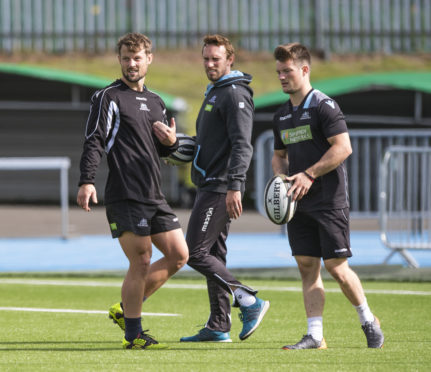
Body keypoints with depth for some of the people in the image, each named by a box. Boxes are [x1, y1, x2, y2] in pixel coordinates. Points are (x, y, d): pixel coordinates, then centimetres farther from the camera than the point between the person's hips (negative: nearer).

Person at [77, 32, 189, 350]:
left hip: (154, 196, 8)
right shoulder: (108, 97, -2)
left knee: (179, 255, 5)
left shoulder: (156, 102, 20)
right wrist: (87, 181, -22)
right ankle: (133, 335, 2)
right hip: (125, 197, -8)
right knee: (141, 263, -9)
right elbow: (94, 142, -10)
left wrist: (171, 142, 3)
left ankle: (126, 309, 17)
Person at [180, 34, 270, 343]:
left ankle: (250, 301, -9)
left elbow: (242, 145, -21)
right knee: (214, 254, 9)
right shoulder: (214, 92, 20)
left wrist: (234, 186, -28)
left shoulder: (235, 94, -12)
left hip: (221, 188, -10)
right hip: (210, 187, 10)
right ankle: (219, 327, 12)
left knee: (196, 253, -12)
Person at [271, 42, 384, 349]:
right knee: (307, 266, 2)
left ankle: (369, 321, 13)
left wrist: (309, 175, -19)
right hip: (299, 204, 7)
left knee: (336, 267, -6)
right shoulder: (282, 116, 14)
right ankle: (315, 335, 1)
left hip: (329, 201, -7)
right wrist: (281, 178, 4)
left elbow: (343, 147, -17)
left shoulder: (323, 106, -9)